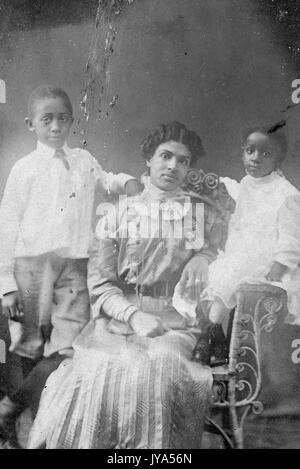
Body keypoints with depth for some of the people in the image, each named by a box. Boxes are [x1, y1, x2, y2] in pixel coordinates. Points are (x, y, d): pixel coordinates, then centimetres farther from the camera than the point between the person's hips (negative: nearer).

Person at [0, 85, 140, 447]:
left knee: (70, 348, -8)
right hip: (32, 263, -2)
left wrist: (125, 181, 13)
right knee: (31, 347, 6)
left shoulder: (84, 160, 13)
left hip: (74, 267, 3)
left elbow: (101, 180, 37)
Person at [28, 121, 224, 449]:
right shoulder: (116, 216, 12)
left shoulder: (202, 215, 15)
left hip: (173, 325, 0)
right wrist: (133, 314, -13)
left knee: (156, 369, -31)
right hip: (117, 320, 0)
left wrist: (204, 257, -3)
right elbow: (99, 284, 4)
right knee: (93, 372, -28)